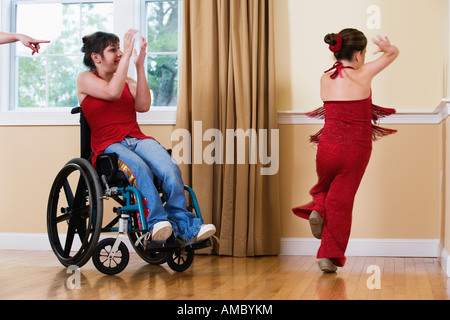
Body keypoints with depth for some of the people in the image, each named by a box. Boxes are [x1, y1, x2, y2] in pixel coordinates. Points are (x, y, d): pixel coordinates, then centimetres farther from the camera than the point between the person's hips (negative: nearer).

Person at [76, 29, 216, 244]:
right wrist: (127, 54, -11)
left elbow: (143, 106, 4)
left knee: (170, 168, -28)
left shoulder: (127, 81, 23)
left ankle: (186, 226, -31)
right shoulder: (85, 79, 8)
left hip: (137, 139, 4)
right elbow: (112, 93, -13)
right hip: (109, 145, -4)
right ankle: (157, 223, -39)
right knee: (140, 170, -38)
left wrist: (140, 65, 2)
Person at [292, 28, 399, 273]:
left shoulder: (325, 78, 1)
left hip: (329, 146, 3)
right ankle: (329, 257, 9)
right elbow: (393, 53, 5)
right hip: (356, 149, -3)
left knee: (325, 187, 31)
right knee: (341, 201, 7)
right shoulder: (363, 74, -8)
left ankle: (317, 209, 0)